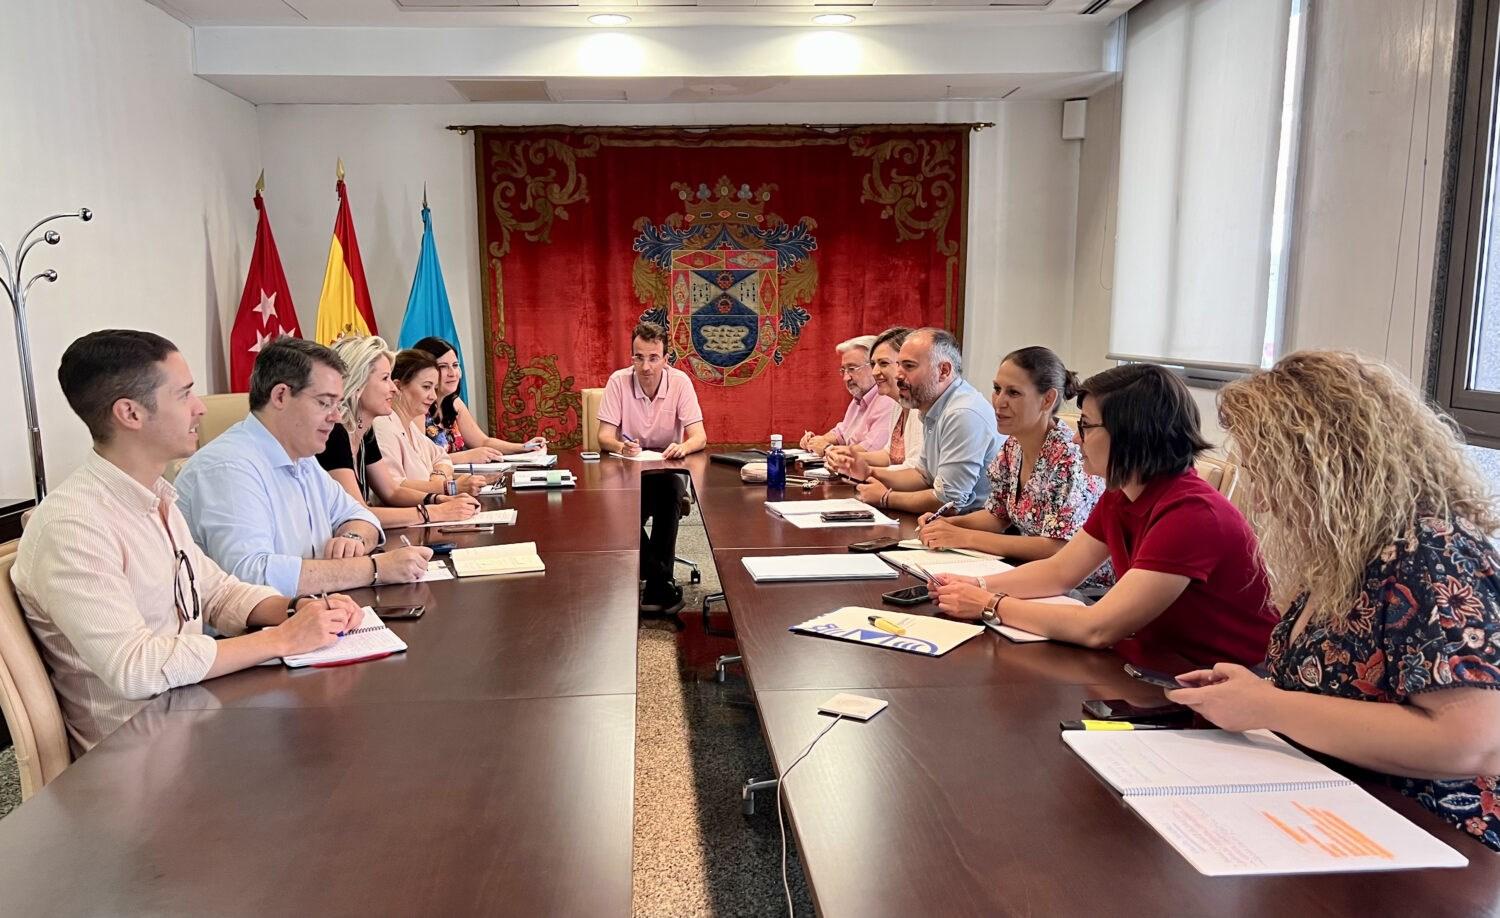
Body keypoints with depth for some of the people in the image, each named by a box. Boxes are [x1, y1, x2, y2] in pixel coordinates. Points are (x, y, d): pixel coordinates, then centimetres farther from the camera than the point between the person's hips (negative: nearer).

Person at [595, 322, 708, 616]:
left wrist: (683, 447, -36)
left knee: (669, 495, -33)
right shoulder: (618, 381, -8)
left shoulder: (680, 382, -8)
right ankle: (662, 581, -15)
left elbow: (699, 437, -12)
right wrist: (621, 446, -35)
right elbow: (605, 436, -10)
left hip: (668, 471, 0)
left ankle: (656, 585, -21)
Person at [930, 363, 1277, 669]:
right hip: (1159, 668, 7)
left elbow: (1097, 628, -29)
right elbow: (1059, 572, 11)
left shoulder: (1191, 514, -26)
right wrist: (979, 586, -5)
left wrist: (990, 606, -21)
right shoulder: (1118, 499, 1)